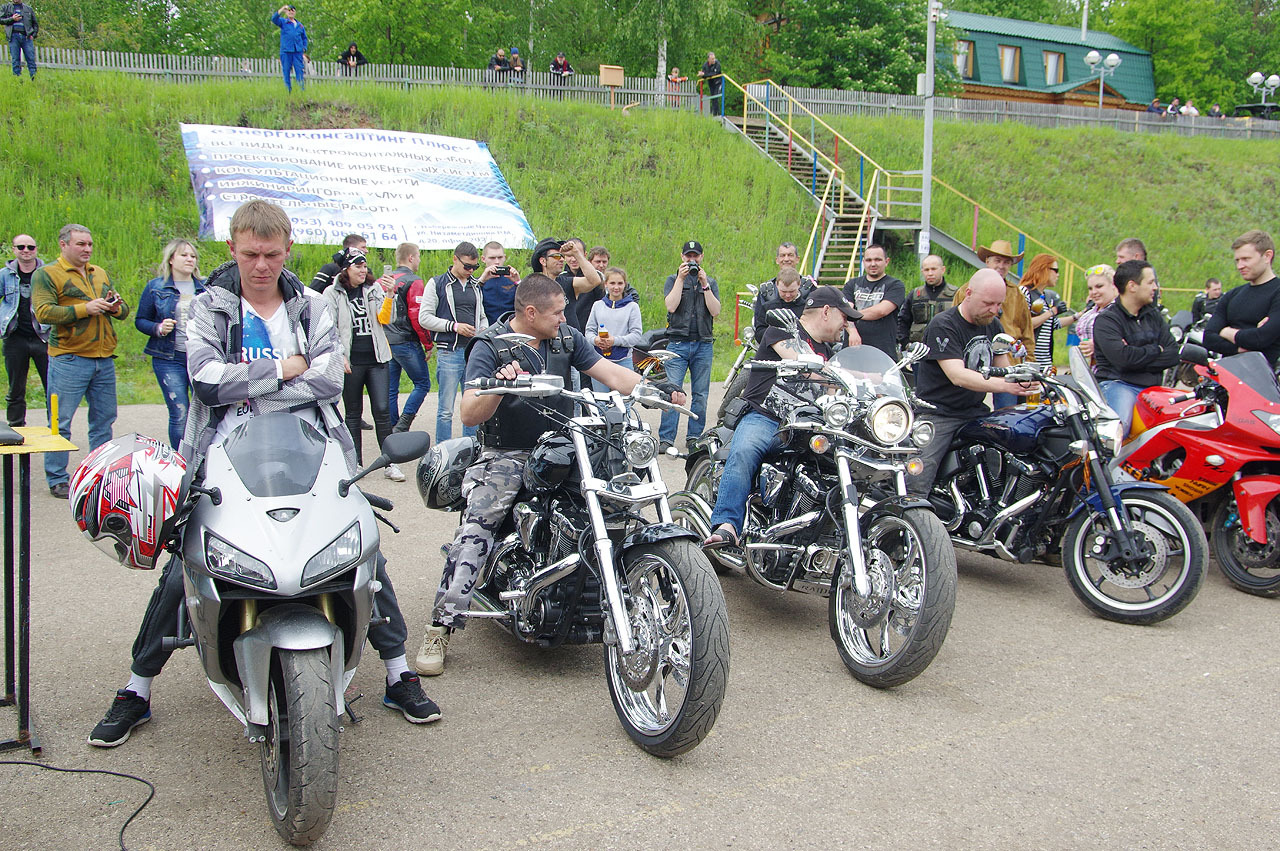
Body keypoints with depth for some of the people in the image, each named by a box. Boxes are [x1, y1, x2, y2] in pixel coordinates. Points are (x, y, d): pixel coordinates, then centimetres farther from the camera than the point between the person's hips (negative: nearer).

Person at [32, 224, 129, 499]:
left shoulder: (100, 273, 18)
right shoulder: (46, 274, -2)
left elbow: (124, 312, 20)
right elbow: (43, 312, -14)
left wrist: (117, 306, -4)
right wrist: (85, 308, -20)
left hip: (104, 360, 6)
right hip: (69, 360, -6)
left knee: (104, 420, 11)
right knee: (60, 422, -2)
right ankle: (57, 480, 7)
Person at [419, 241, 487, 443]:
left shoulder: (475, 286, 19)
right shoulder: (437, 284, 2)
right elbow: (424, 318, -4)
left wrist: (483, 330, 5)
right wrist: (454, 326, -13)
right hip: (449, 351, -5)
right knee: (446, 410, -4)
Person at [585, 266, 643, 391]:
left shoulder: (632, 306, 1)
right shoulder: (598, 305, 10)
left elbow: (637, 334, -5)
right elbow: (589, 330, 11)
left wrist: (616, 340, -17)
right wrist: (595, 340, -12)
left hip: (623, 361, -3)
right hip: (599, 360, 3)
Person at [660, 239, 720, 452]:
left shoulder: (711, 282, 15)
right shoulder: (673, 279, 11)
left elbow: (716, 311, 0)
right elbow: (671, 306, -7)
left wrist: (704, 284, -5)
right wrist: (681, 279, -7)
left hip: (703, 344, 2)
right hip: (678, 343, -2)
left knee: (701, 394, 3)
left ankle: (695, 436, 11)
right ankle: (666, 438, -8)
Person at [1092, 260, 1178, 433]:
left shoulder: (1154, 315, 20)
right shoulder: (1106, 320, -1)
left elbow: (1174, 355, 9)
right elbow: (1123, 358, -17)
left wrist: (1138, 356, -7)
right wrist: (1156, 350, 1)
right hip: (1117, 384, -6)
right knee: (1117, 429, -35)